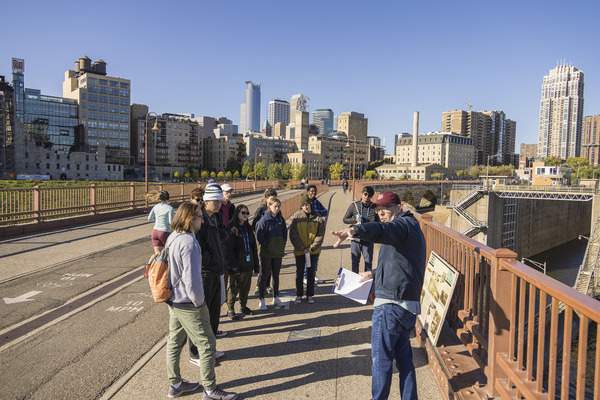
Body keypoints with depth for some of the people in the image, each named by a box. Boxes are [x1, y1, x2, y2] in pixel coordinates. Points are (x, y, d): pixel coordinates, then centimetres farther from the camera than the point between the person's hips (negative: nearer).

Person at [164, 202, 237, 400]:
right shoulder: (188, 242, -23)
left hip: (173, 300, 10)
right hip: (188, 304, -10)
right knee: (207, 344, 3)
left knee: (174, 342, 19)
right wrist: (199, 302, -13)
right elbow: (191, 279, -26)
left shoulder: (172, 238, 7)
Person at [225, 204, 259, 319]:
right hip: (236, 265, -6)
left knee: (246, 286, 14)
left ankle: (244, 306, 29)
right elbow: (229, 248, -14)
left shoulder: (249, 228, 12)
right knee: (234, 286, 1)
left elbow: (254, 247, 15)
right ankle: (230, 310, 14)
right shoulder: (232, 229, -9)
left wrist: (255, 264, 10)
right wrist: (234, 265, -20)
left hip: (248, 263, 6)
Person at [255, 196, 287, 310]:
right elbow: (259, 236, -12)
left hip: (278, 252, 5)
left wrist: (282, 245, 3)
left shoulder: (281, 219, 6)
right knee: (265, 275, 0)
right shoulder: (264, 219, -10)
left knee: (276, 275, 13)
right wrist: (268, 246, -12)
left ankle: (276, 298, 25)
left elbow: (285, 233, 14)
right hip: (266, 253, -5)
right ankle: (261, 300, 8)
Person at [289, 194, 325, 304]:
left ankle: (309, 295, 23)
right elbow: (293, 235, -7)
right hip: (299, 251, -1)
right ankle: (298, 295, 22)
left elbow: (320, 235, -4)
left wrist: (312, 248, -12)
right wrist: (302, 248, -12)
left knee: (311, 273, 11)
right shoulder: (296, 217, -6)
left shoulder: (318, 218, -3)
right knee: (299, 273, 8)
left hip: (313, 251, 1)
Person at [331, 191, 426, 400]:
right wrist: (373, 273, 45)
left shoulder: (405, 224, -9)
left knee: (381, 358, 2)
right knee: (404, 358, 18)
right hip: (408, 306, 10)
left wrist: (355, 230, -52)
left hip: (391, 305, -10)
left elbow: (383, 230, -35)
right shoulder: (412, 228, 23)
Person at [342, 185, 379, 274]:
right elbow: (345, 219, 7)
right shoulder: (354, 205, 2)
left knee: (368, 262, 7)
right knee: (355, 262, 9)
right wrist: (355, 220, -10)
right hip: (356, 239, 1)